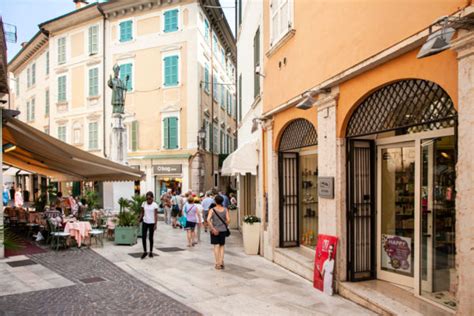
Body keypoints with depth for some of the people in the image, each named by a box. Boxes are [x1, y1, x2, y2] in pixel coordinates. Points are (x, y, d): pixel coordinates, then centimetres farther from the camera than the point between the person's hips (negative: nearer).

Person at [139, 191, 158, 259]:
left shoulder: (155, 205, -8)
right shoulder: (144, 204, 1)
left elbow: (156, 215, -8)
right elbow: (142, 213, 6)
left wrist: (155, 224, -13)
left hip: (151, 223, -2)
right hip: (145, 222, 2)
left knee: (151, 237, 8)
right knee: (143, 237, -4)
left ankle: (151, 252, 21)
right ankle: (145, 252, 9)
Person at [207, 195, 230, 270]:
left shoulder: (212, 210, -7)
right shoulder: (225, 210, -2)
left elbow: (208, 219, -19)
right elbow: (228, 220, -10)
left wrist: (213, 229, -16)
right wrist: (225, 226, 7)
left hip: (215, 230, -1)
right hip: (223, 230, 2)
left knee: (216, 246, 5)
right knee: (222, 246, 14)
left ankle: (217, 263, 5)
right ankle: (221, 262, 11)